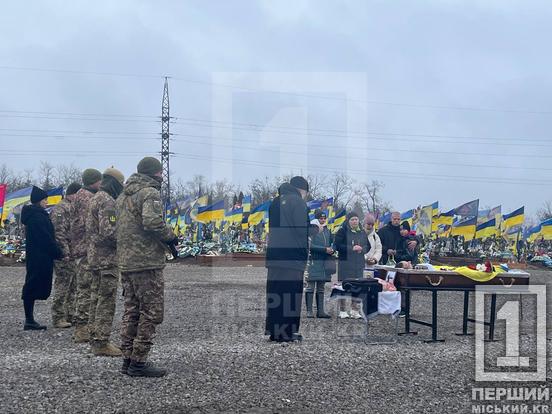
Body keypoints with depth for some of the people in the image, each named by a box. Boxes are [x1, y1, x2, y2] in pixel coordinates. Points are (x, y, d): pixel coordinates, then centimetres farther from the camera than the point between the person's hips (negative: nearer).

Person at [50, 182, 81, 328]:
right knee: (62, 286, -5)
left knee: (73, 287, 13)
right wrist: (65, 253, -22)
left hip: (76, 255, 9)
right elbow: (59, 233, -18)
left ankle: (70, 316, 20)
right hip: (66, 255, -9)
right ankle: (58, 318, 1)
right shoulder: (60, 209, -11)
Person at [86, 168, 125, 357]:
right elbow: (108, 232, -24)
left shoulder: (95, 198, 16)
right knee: (107, 301, -6)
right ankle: (101, 343, -5)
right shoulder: (108, 201, -16)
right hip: (107, 258, -10)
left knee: (96, 298, 15)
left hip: (94, 256, 10)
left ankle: (95, 338, 21)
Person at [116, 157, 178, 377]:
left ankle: (128, 359, 19)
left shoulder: (123, 195, 18)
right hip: (147, 262, -9)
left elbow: (118, 228, 18)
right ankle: (139, 361, -2)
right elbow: (152, 221, -25)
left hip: (125, 262, 9)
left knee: (131, 310, 15)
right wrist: (170, 236, -9)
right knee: (151, 312, -3)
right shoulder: (149, 192, -10)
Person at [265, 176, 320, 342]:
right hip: (292, 256, -7)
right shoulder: (298, 201, -7)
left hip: (274, 253, 7)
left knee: (275, 291, 10)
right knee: (291, 292, -2)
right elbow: (302, 229, -14)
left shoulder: (276, 201, 16)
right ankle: (287, 332, 1)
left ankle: (273, 330, 14)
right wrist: (315, 228, 6)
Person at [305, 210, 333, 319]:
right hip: (313, 261, -7)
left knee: (321, 288, 10)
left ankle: (320, 311, 12)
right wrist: (325, 249, -18)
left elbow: (331, 244, 21)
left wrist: (331, 250, -2)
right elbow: (310, 245, -14)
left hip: (325, 262, 7)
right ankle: (309, 311, -2)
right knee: (310, 287, -4)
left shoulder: (327, 231, 15)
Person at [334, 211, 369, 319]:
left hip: (359, 264, 5)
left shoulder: (362, 232, 14)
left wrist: (362, 249, -6)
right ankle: (342, 310, 5)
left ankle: (355, 310, 12)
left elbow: (367, 246, 17)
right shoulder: (342, 231, -3)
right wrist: (352, 248, -16)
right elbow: (337, 245, -11)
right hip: (345, 263, -5)